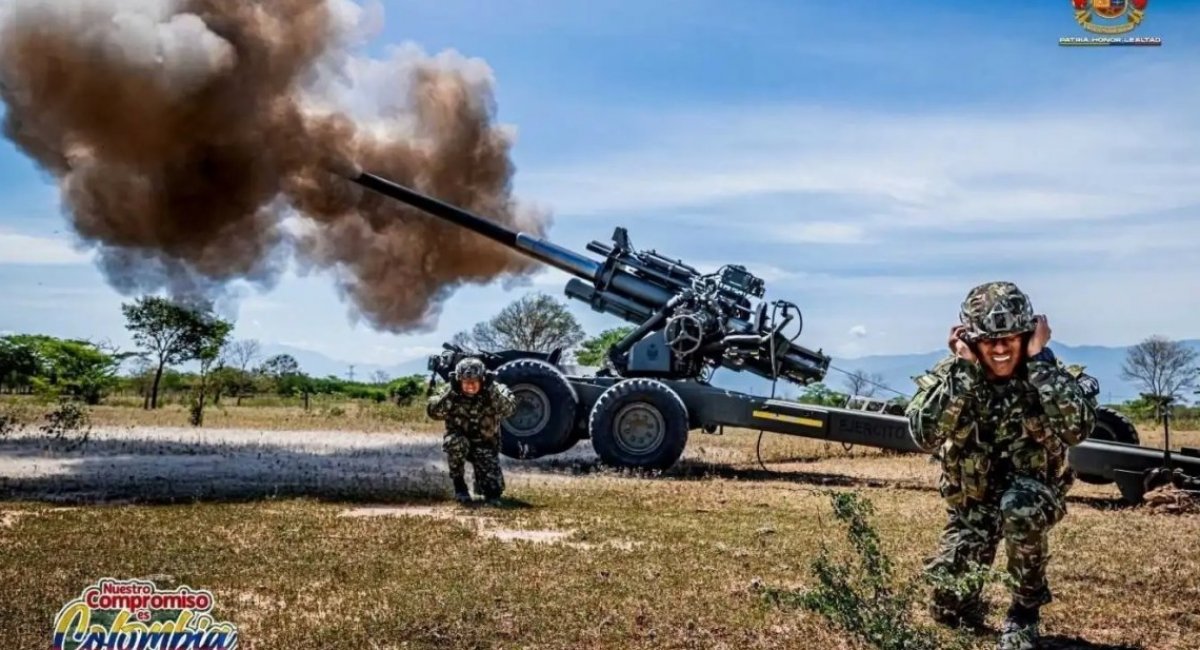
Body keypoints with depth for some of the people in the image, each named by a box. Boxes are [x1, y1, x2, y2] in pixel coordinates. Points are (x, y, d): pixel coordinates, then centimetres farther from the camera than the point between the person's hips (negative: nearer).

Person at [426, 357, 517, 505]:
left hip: (486, 444, 0)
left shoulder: (495, 390, -14)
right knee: (456, 443, -37)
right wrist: (451, 391, -35)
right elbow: (433, 412, -26)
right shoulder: (450, 391, -13)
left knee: (493, 490, -14)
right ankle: (459, 484, -11)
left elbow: (510, 408, -31)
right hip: (459, 441, 0)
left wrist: (492, 389, -38)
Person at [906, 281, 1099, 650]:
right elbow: (925, 435, -32)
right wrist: (962, 370, -33)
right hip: (972, 504, 1)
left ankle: (1025, 612, -11)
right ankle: (972, 602, 29)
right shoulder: (950, 376, -15)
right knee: (949, 608, -11)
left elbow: (1077, 429, -35)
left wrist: (1039, 360, -32)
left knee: (1019, 506, -37)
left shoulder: (1050, 374, -16)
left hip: (1033, 495, -1)